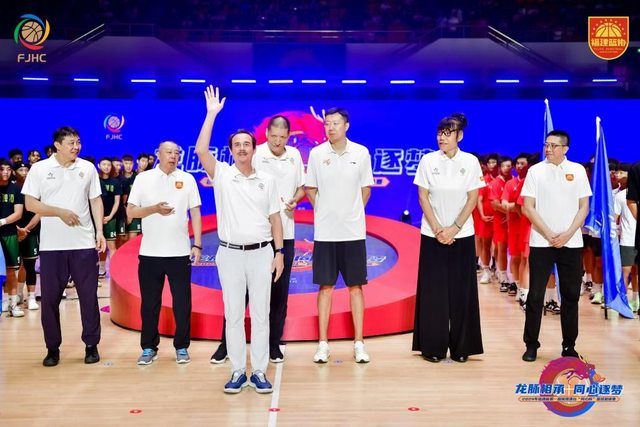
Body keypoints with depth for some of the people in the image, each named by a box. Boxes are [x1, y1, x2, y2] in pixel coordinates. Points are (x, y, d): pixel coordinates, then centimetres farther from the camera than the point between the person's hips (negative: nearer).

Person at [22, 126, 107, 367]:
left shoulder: (88, 168, 4)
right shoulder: (39, 169, -1)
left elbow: (96, 200, 7)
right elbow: (30, 204, -3)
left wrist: (100, 231, -2)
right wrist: (60, 212, -15)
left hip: (84, 244, 1)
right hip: (52, 245, -1)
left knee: (89, 296, 5)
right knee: (50, 297, 5)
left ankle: (91, 345, 18)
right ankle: (52, 348, 18)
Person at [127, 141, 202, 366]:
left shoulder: (187, 179, 4)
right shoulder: (143, 178, 3)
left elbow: (195, 213, 3)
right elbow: (130, 212, 2)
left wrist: (197, 244, -4)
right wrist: (155, 208, -15)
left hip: (180, 252, 0)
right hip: (150, 252, 0)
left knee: (182, 302, 4)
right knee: (149, 302, 7)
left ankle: (181, 347, 16)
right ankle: (149, 347, 19)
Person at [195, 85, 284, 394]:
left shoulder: (267, 180, 7)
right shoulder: (221, 175, 2)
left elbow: (275, 218, 8)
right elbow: (200, 150, -14)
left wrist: (279, 252, 1)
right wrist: (212, 114, -11)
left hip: (261, 253, 1)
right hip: (230, 253, -1)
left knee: (261, 314, 4)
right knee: (233, 314, 5)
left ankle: (259, 371, 12)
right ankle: (238, 372, 13)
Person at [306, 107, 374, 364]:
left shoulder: (361, 153, 0)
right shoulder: (316, 154, -1)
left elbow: (365, 189, 10)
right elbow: (310, 189, 9)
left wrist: (352, 213, 7)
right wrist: (324, 213, 6)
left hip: (353, 231, 0)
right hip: (324, 232, 0)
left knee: (355, 287, 5)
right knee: (325, 287, 5)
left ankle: (359, 343, 13)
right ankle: (323, 344, 13)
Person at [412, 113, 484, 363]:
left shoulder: (470, 162, -2)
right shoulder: (428, 160, -2)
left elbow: (473, 199, -2)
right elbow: (423, 197, -1)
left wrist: (454, 229, -11)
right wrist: (437, 230, -10)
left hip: (462, 235, 0)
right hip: (432, 235, 0)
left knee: (461, 292, 3)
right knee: (432, 292, 1)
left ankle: (460, 347, 12)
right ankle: (433, 347, 10)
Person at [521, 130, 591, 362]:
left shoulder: (577, 170, 5)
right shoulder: (535, 171, 2)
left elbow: (584, 207, 4)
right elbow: (528, 207, -3)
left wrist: (568, 234, -9)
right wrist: (549, 234, -10)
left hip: (571, 243, 1)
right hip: (541, 243, -1)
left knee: (571, 295, 7)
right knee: (535, 295, 1)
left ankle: (569, 345, 18)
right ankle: (531, 344, 11)